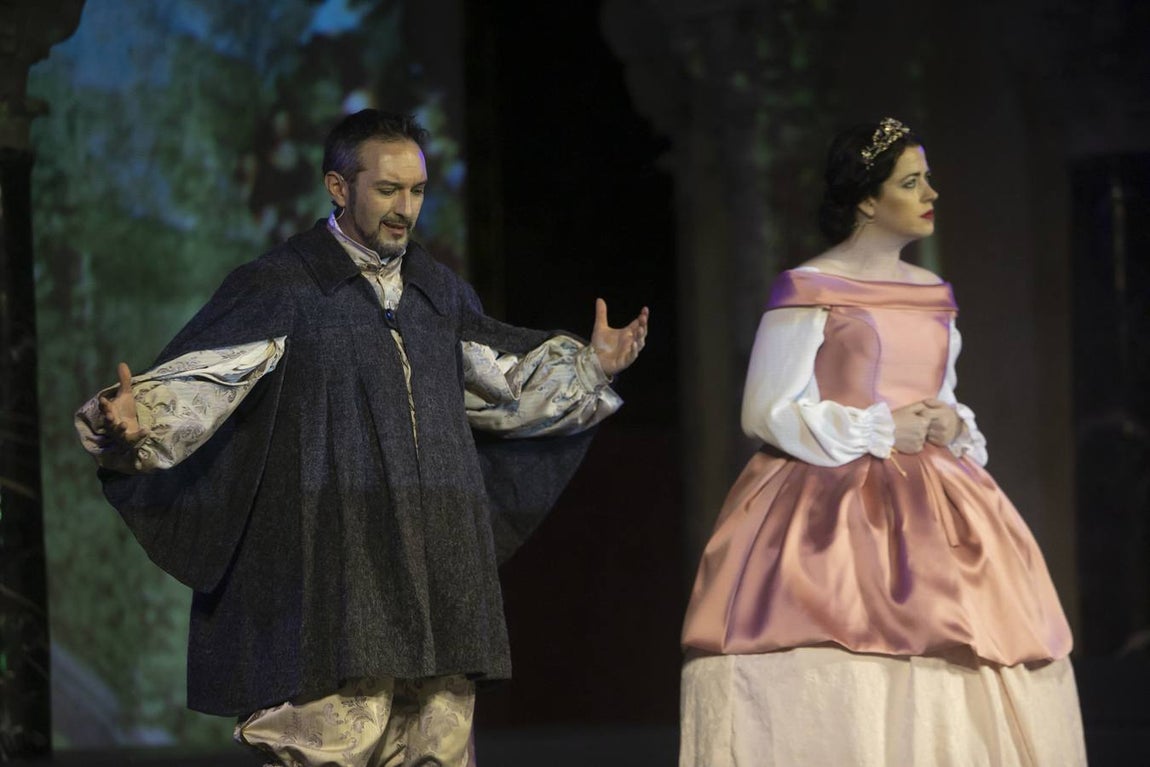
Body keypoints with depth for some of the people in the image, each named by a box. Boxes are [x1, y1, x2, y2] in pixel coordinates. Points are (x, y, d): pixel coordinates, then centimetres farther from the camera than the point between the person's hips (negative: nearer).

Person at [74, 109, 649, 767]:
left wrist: (593, 365, 21)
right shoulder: (279, 287, -2)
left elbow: (505, 380, 30)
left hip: (436, 572, 6)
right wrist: (136, 421, -30)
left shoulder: (440, 292, 16)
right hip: (334, 572, -6)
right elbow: (198, 381, -12)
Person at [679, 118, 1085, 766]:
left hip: (931, 511, 6)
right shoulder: (807, 290, -4)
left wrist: (954, 426, 0)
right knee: (835, 692, -13)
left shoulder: (934, 295, 15)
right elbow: (769, 412, -7)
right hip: (835, 506, -6)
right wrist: (882, 432, -12)